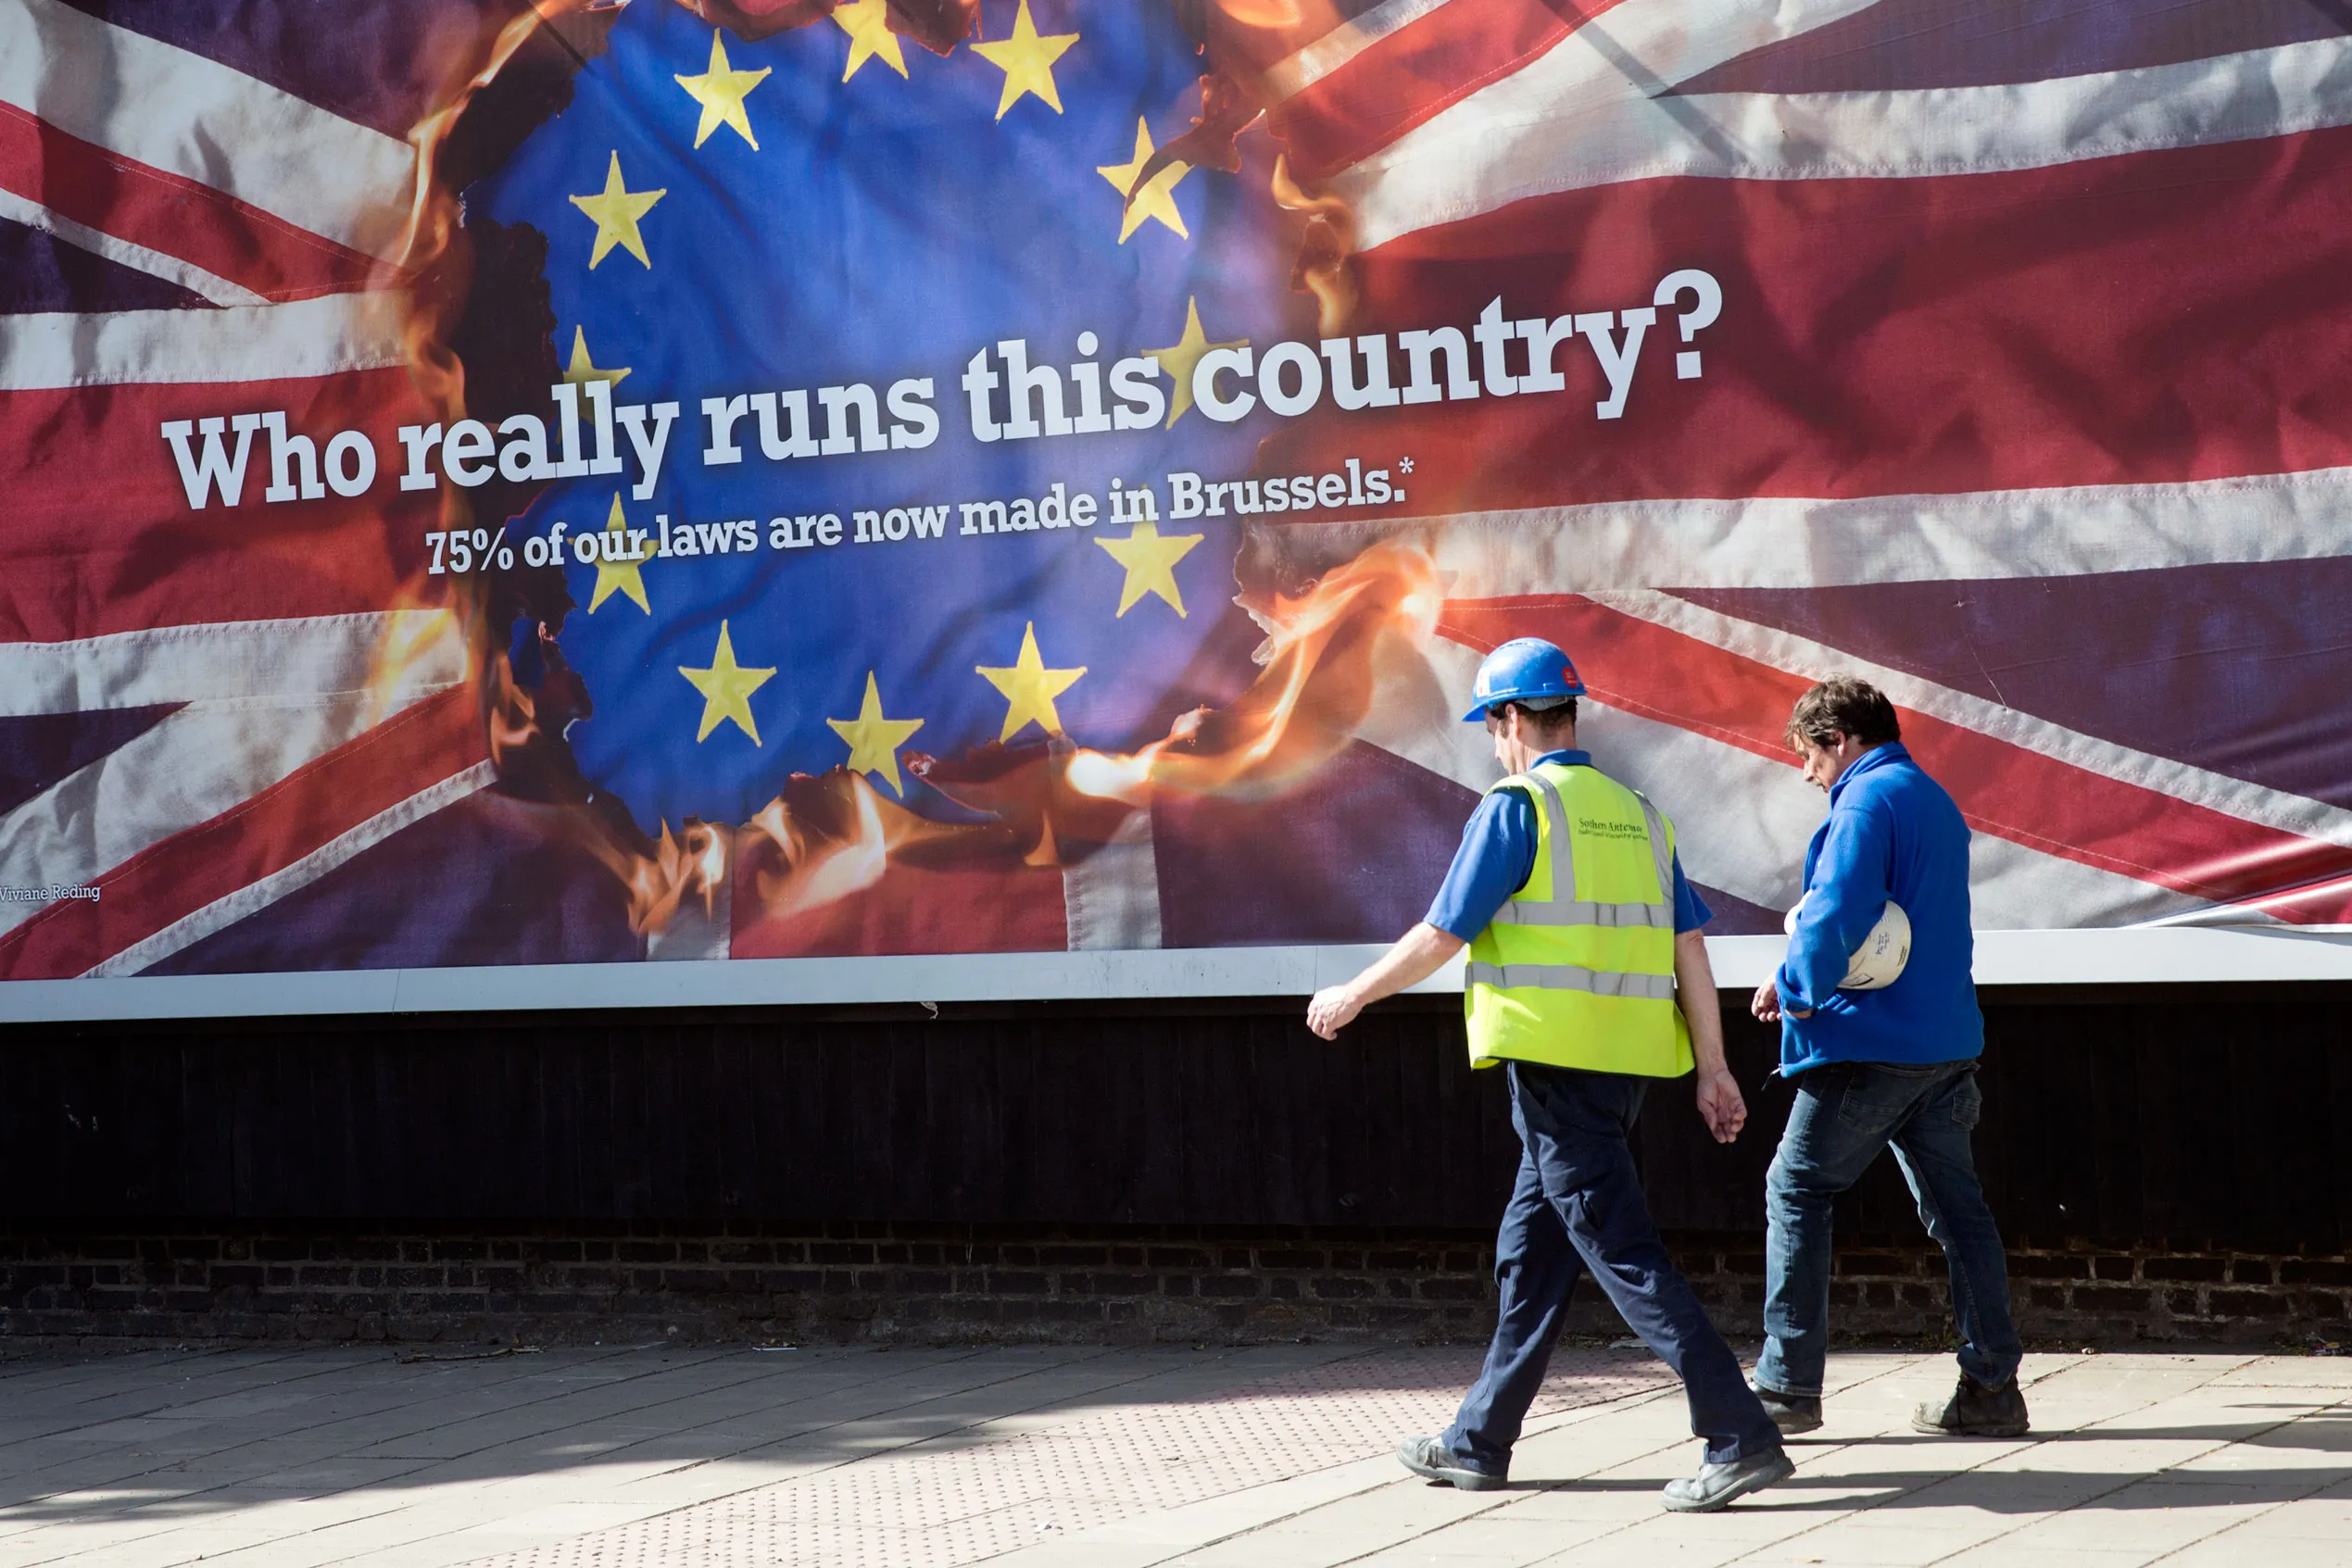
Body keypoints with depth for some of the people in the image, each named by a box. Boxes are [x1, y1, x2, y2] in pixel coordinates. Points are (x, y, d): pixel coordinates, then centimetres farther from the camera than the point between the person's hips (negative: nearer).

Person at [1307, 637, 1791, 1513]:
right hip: (1627, 1064, 8)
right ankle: (1480, 1442, 23)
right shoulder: (1635, 814, 14)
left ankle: (1741, 1437, -15)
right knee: (1531, 1250, 16)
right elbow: (1689, 944, 10)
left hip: (1554, 1061, -8)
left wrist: (1352, 996, 8)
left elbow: (1440, 936, -7)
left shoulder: (1515, 808, -7)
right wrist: (1712, 1069, 12)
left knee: (1620, 1249, -8)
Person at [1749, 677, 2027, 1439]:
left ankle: (1787, 1385, 0)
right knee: (1955, 1204, 9)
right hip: (1945, 1043, 9)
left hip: (1872, 1042, -9)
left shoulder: (1867, 802, -11)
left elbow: (1836, 913, -23)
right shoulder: (1934, 802, 19)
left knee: (1797, 1189, 1)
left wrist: (1800, 993, -8)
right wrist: (1801, 978, 18)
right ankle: (1992, 1386, 7)